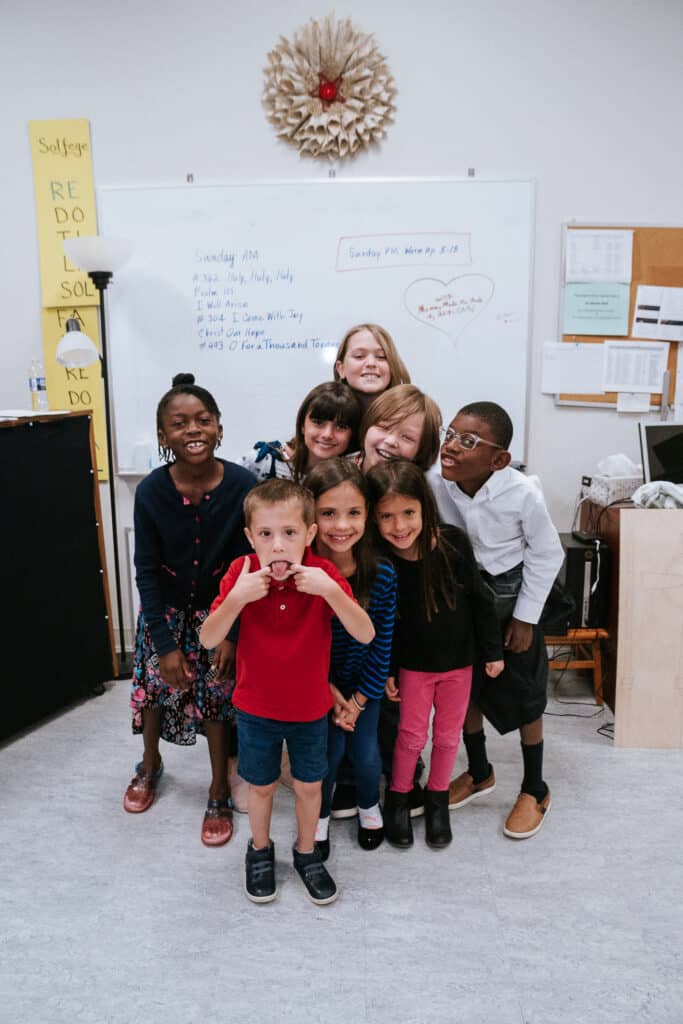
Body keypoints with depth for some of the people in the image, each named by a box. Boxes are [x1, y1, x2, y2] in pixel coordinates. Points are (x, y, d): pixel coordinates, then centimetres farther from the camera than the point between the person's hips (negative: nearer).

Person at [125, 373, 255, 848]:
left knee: (218, 694, 6)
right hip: (166, 611, 2)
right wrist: (165, 644, -13)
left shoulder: (243, 484, -22)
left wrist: (231, 634, -14)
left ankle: (220, 792, 28)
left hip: (221, 611, -1)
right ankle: (150, 764, 45)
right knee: (156, 685, 15)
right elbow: (147, 571, -13)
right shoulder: (151, 491, -20)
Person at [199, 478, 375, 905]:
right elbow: (208, 640, -19)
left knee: (309, 785, 18)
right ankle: (260, 850, 46)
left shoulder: (324, 574, -19)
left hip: (311, 709, 0)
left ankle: (307, 853, 43)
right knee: (262, 786, 19)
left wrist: (331, 591, -38)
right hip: (256, 708, 0)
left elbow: (366, 635, -24)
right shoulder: (242, 573, -18)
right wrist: (236, 598, -35)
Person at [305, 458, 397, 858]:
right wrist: (330, 692, -11)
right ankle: (320, 815, 32)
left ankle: (370, 807, 40)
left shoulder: (382, 573, -23)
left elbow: (383, 643, -12)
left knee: (365, 752, 6)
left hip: (365, 682, 1)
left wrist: (359, 699, -8)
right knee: (331, 748, -1)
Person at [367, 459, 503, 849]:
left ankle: (438, 797, 41)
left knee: (448, 734, 17)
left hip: (458, 660, 1)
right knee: (412, 734, 12)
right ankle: (398, 797, 38)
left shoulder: (453, 542, -23)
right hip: (413, 665, -1)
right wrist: (385, 671, -1)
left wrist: (493, 650, -2)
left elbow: (479, 598, -10)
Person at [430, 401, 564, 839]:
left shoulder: (523, 494, -29)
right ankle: (479, 773, 40)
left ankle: (535, 790, 32)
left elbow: (547, 554, -13)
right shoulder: (434, 484, -22)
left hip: (511, 600, -3)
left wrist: (525, 617, -9)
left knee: (524, 696, 10)